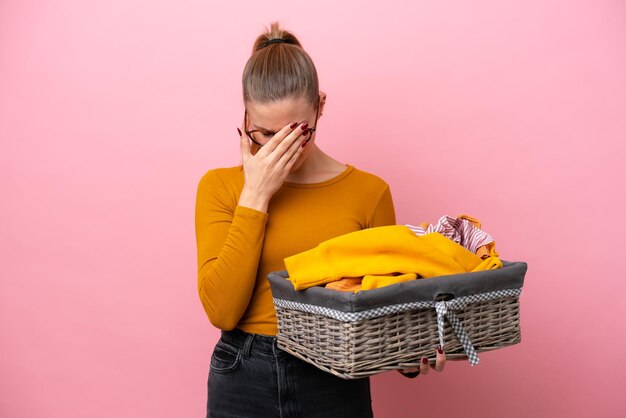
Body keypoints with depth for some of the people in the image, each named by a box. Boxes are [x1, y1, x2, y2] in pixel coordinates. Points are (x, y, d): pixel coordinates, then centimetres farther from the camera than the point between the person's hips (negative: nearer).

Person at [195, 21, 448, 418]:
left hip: (337, 385, 0)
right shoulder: (220, 187, -4)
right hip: (243, 384, 0)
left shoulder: (368, 192, -5)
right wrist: (255, 196, -17)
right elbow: (221, 309, -14)